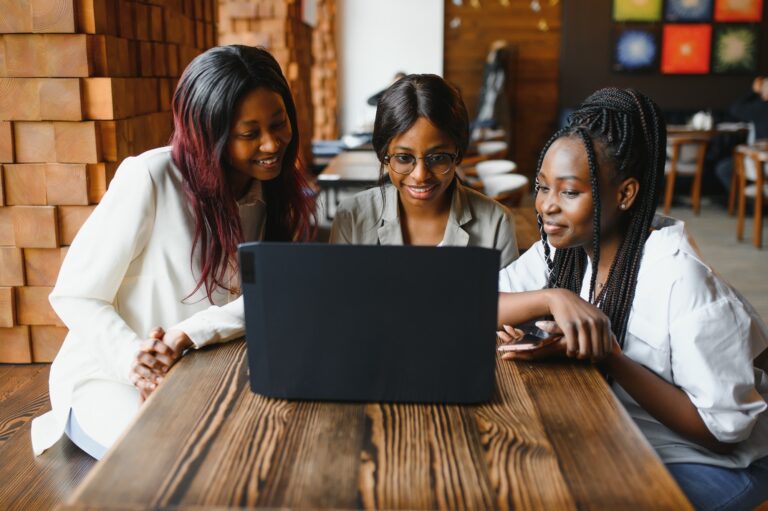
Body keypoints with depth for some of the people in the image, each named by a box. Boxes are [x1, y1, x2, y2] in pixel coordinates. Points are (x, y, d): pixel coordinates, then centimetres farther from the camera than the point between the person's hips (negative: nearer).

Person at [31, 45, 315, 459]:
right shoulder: (150, 178, -19)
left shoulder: (279, 191, -1)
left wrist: (189, 335, -29)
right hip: (109, 375, -4)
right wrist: (132, 357, -32)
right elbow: (74, 296, -14)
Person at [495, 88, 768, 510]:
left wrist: (608, 357, -30)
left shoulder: (679, 277, -24)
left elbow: (724, 431, -21)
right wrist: (553, 297, -28)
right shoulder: (562, 247, -7)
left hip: (708, 463, -5)